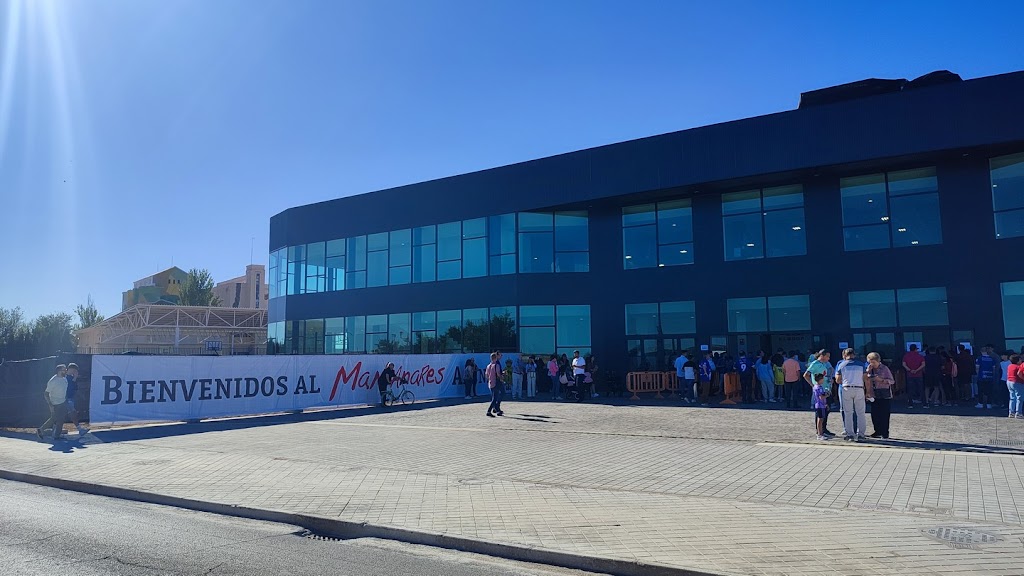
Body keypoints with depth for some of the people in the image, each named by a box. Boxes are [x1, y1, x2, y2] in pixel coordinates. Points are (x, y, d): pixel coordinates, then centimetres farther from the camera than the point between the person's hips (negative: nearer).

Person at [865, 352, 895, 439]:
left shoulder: (884, 369, -4)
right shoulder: (870, 369, 9)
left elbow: (892, 381, -5)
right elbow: (866, 380, 6)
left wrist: (881, 380, -19)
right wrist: (868, 371, -6)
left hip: (885, 396, -4)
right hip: (874, 396, 5)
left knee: (884, 415, -3)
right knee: (874, 414, 5)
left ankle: (885, 433, 7)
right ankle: (878, 432, 19)